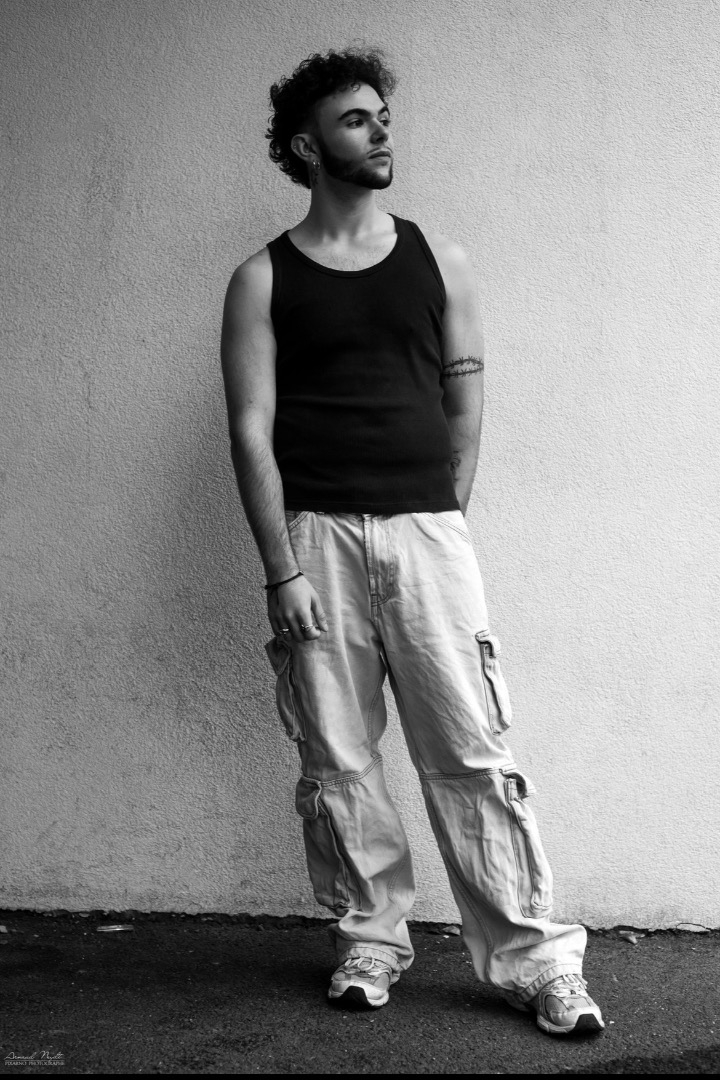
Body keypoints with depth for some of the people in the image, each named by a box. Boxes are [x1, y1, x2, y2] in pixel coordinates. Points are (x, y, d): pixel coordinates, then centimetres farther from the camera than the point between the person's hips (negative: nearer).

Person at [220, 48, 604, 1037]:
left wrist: (446, 520, 5)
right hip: (315, 537, 0)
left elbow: (465, 399, 12)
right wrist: (283, 571, -8)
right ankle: (371, 940, 21)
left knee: (474, 754, -1)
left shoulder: (439, 260, 11)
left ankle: (534, 958, 7)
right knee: (337, 761, 5)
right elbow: (251, 429, -1)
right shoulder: (263, 280, 5)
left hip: (428, 529, 1)